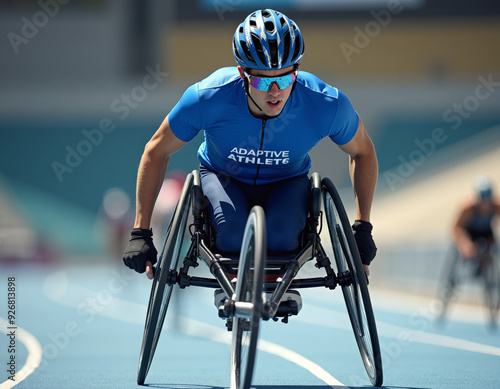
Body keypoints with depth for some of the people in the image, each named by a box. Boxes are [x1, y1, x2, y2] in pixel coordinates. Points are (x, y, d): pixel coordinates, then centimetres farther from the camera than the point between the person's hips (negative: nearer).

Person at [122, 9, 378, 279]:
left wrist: (363, 227, -8)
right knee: (234, 229, -33)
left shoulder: (326, 104, -29)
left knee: (281, 233, -32)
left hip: (287, 183, 1)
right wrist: (140, 233, -15)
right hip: (223, 178, -1)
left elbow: (363, 152, -7)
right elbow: (156, 152, -14)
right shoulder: (209, 97, -31)